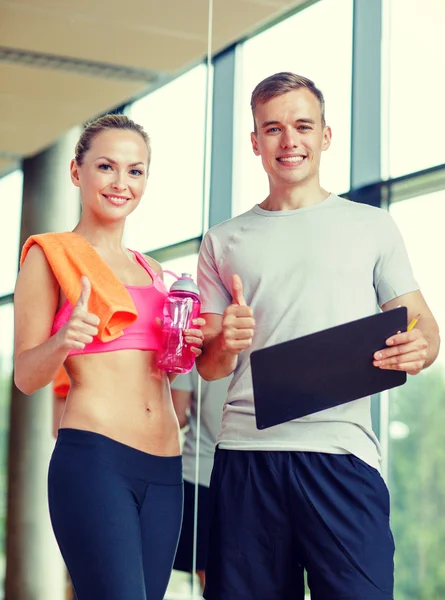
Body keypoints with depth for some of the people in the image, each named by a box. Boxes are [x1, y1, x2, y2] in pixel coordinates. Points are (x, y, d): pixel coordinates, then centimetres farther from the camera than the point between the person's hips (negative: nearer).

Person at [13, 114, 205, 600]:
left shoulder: (151, 271, 20)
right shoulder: (50, 254, 2)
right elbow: (26, 375, -2)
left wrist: (184, 350, 7)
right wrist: (64, 341, -22)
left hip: (164, 468, 7)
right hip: (94, 456, -6)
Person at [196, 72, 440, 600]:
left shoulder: (372, 226, 12)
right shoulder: (223, 243, 16)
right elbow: (209, 368, 16)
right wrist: (226, 343, -8)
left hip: (341, 450, -1)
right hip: (246, 455, 2)